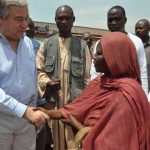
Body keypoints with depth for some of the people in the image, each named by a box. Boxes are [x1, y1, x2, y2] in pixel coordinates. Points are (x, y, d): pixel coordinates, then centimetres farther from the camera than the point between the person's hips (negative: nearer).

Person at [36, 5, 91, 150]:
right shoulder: (46, 44, 8)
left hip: (76, 100, -1)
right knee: (57, 136, 10)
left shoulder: (82, 45, 6)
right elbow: (39, 70, 9)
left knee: (75, 138, -1)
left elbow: (87, 77, 5)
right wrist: (48, 82, -11)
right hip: (54, 100, 1)